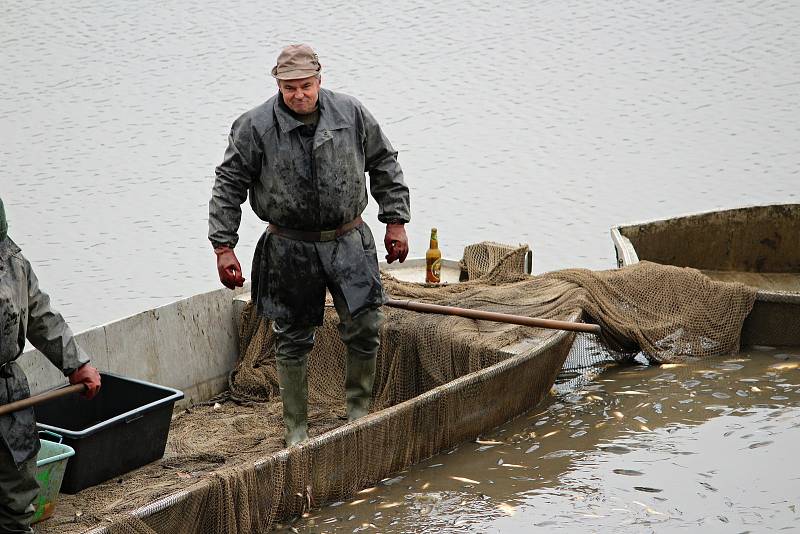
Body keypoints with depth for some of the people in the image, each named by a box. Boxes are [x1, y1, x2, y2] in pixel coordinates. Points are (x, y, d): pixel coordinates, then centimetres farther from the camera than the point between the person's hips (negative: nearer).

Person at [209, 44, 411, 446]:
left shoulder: (351, 114, -1)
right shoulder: (255, 127, -8)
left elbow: (384, 165, 11)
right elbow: (228, 186, -2)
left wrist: (395, 221, 8)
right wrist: (223, 246, -6)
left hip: (348, 241, 1)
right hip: (290, 250, -1)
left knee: (365, 328, -3)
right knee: (292, 341, 6)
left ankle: (359, 411, 19)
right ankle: (296, 429, 19)